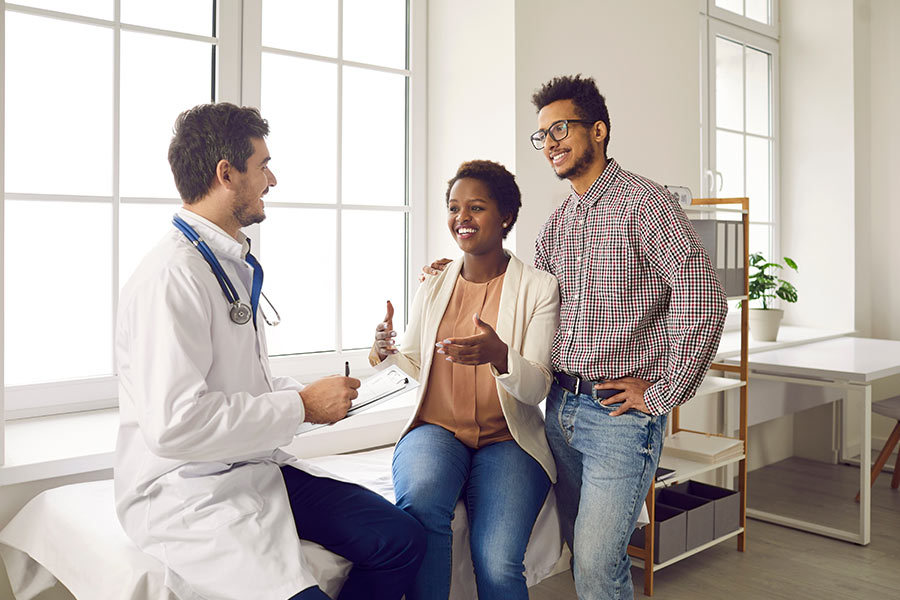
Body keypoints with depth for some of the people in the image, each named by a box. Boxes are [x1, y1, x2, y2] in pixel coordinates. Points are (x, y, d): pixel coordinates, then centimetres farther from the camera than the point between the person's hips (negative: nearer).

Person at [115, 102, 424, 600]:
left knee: (401, 539, -5)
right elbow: (173, 423, -25)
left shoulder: (237, 267, 15)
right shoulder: (174, 275, -17)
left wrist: (317, 396, 4)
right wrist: (301, 406, -16)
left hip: (256, 467, 9)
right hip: (186, 492, -8)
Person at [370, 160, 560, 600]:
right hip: (436, 429, 2)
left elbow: (538, 388, -6)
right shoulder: (433, 286, 8)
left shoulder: (538, 288, -1)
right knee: (420, 498, -33)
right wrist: (389, 350, -3)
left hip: (508, 440, -2)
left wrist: (499, 357, -27)